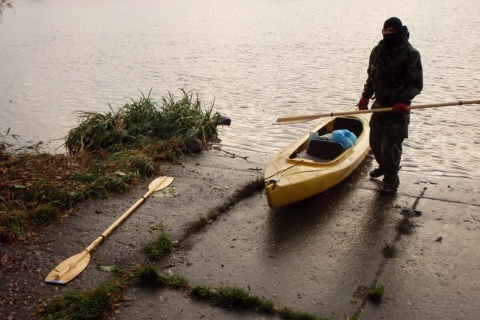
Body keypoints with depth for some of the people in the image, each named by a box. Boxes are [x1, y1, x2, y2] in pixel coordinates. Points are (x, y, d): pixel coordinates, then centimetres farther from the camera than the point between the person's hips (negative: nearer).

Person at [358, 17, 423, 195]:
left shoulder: (410, 54, -12)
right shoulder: (377, 51, 6)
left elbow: (416, 84, -11)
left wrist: (404, 101, -24)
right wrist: (365, 96, 7)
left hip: (398, 109, -6)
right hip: (379, 105, 6)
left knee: (391, 146, -7)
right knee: (375, 141, 18)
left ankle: (391, 181, 8)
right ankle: (384, 166, 44)